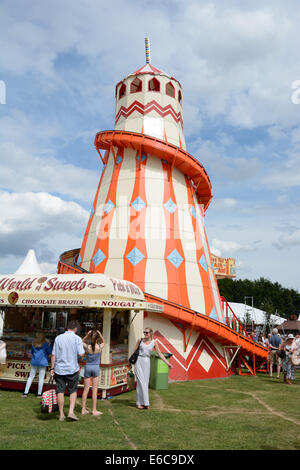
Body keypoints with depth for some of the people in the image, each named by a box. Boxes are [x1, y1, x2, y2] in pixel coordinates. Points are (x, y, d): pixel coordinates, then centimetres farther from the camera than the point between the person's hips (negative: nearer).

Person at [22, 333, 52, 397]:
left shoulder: (34, 343, 8)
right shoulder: (46, 344, -6)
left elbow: (31, 352, 19)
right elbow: (49, 351, -3)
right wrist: (49, 345, 10)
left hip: (34, 362, 4)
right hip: (42, 362, -4)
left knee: (31, 377, 11)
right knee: (41, 378, 3)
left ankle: (25, 393, 11)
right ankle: (39, 394, 7)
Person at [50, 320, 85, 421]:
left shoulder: (58, 338, 3)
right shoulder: (77, 338, -6)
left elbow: (53, 354, 3)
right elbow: (81, 354, -12)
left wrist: (52, 368, 8)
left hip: (59, 369, 2)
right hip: (72, 369, -2)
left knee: (60, 392, 8)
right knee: (73, 391, 12)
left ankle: (61, 415, 14)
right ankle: (71, 412, 2)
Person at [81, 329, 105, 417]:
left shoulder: (87, 346, -11)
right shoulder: (100, 347, -12)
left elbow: (82, 341, 11)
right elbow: (103, 342, 12)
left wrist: (87, 335, -4)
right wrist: (100, 335, -3)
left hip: (87, 367, 1)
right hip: (96, 368, -1)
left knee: (86, 389, 10)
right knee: (94, 390, 5)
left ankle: (83, 409, 15)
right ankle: (94, 410, 9)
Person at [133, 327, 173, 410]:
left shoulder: (154, 343, 1)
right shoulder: (140, 340, -1)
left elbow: (159, 354, 1)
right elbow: (135, 351, 7)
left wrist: (167, 363, -4)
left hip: (146, 362, 2)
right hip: (139, 361, -2)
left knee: (145, 383, 5)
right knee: (141, 382, -8)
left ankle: (142, 402, 16)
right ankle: (139, 403, -2)